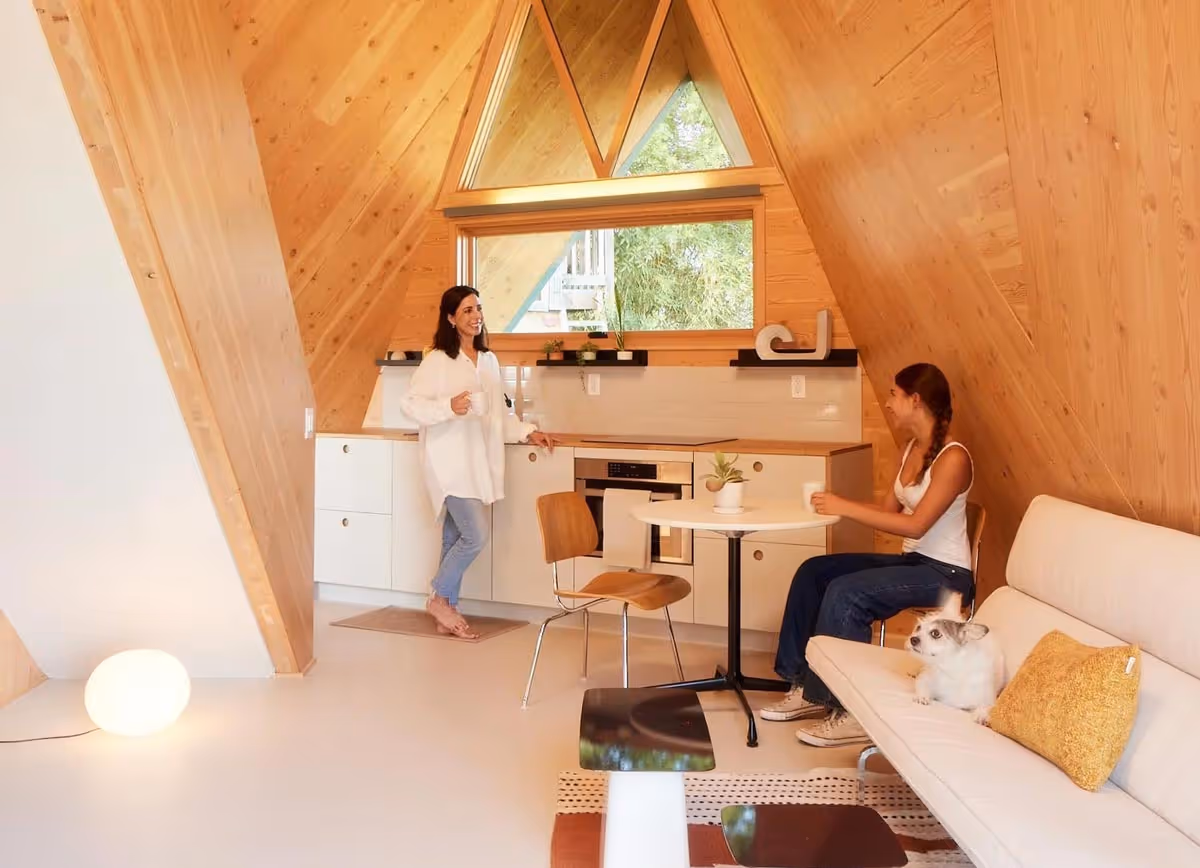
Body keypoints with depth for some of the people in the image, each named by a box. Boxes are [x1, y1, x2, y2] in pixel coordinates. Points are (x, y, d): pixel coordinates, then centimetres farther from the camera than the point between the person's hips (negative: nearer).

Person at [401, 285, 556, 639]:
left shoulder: (489, 360, 13)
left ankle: (446, 612, 19)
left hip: (477, 461, 7)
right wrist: (449, 407, -24)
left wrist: (527, 433, 9)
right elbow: (410, 403, -11)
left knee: (456, 536, 11)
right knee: (476, 534, -13)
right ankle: (439, 598, 8)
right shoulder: (437, 360, -8)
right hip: (450, 460, -7)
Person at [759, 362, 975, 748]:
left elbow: (916, 524, -25)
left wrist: (844, 508, -24)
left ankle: (850, 711, -18)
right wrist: (837, 505, -4)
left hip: (944, 573, -9)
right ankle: (806, 688, 2)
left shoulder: (952, 458, -19)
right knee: (813, 572, -3)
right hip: (911, 561, 9)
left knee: (845, 592, -27)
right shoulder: (912, 449, 10)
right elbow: (888, 509, 11)